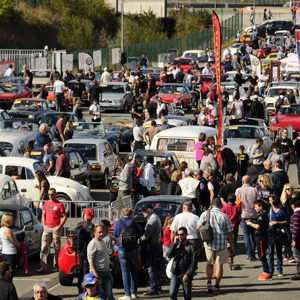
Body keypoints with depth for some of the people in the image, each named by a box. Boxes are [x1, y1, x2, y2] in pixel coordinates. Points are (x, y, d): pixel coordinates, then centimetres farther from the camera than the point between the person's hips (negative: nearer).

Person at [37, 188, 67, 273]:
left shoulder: (59, 204, -4)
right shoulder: (46, 203, 11)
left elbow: (65, 216, -3)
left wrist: (59, 226, -9)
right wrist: (44, 225, 9)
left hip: (56, 228, -4)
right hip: (47, 228, 4)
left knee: (57, 248, 3)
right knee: (44, 248, -3)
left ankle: (56, 266, 10)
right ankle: (43, 267, -3)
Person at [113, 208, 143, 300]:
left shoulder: (118, 223, -4)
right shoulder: (133, 223, -5)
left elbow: (115, 235, 8)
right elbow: (140, 233, 5)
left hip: (122, 250, -1)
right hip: (133, 249, 1)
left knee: (125, 272, 0)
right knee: (134, 271, 12)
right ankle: (134, 293, 15)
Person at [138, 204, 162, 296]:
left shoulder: (152, 220, -18)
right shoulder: (156, 218, 16)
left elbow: (146, 236, -22)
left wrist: (137, 241, -12)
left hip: (152, 246, -10)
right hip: (157, 244, 10)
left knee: (151, 268, -6)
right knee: (155, 268, 15)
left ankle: (154, 289, -3)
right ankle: (158, 288, 19)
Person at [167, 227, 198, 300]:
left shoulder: (191, 247, -2)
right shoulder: (176, 245, 12)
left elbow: (194, 263, -6)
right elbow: (169, 255, -1)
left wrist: (188, 274, -16)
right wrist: (174, 243, -9)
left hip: (186, 274, -4)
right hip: (175, 273, 4)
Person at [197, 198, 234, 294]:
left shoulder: (205, 214, -3)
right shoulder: (224, 217, -6)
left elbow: (198, 227, -1)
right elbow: (229, 233, -3)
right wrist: (232, 246, 6)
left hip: (208, 244, 2)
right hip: (221, 244, -2)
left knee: (209, 264, 17)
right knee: (219, 265, 8)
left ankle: (209, 283, 4)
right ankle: (217, 286, 9)